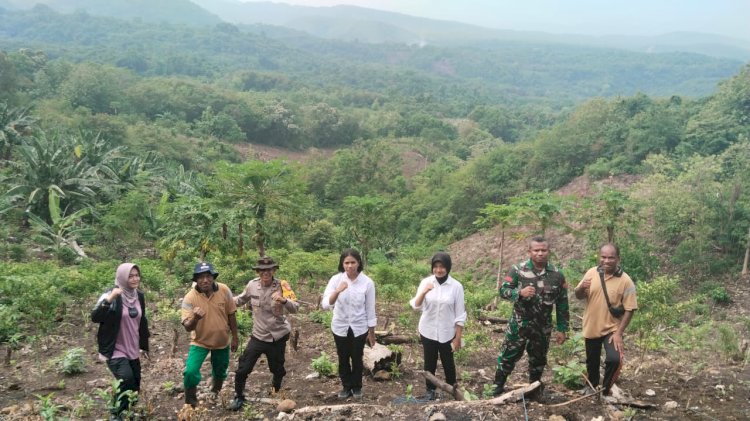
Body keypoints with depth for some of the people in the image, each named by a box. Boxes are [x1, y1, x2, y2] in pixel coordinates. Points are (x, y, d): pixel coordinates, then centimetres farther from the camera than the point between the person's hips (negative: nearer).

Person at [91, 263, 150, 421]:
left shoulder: (139, 296, 5)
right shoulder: (111, 295, -14)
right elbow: (95, 318, -28)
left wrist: (144, 346, 21)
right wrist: (108, 300, -42)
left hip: (132, 350, 7)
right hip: (115, 350, -7)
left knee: (134, 387, 13)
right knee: (126, 380, -23)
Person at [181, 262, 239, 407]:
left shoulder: (224, 291, -16)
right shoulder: (190, 298, -22)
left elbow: (231, 315, -3)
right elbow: (187, 327, -24)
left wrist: (234, 337, 3)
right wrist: (195, 318, -46)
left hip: (222, 341, 3)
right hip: (200, 342, -2)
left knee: (220, 372, 20)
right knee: (191, 371, -18)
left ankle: (215, 394, 50)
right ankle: (190, 403, 6)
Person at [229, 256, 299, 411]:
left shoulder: (281, 286, -14)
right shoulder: (252, 285, -7)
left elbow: (295, 308, -22)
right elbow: (241, 299, 14)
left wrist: (284, 300, -41)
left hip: (278, 336, -1)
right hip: (258, 336, 1)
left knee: (277, 369, 17)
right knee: (242, 369, -1)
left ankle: (276, 392, 48)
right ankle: (239, 397, 22)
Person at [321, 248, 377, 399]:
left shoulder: (367, 282, -15)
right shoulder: (336, 279, -15)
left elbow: (370, 309, -6)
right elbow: (325, 305, -22)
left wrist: (371, 332, 0)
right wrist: (337, 291, -39)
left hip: (359, 328, -1)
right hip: (340, 327, 1)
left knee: (357, 358, 14)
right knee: (343, 359, 16)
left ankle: (357, 387, 37)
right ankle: (346, 386, 38)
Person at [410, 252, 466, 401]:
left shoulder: (456, 286, -12)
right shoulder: (426, 282, -6)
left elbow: (460, 315, -7)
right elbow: (415, 306, -7)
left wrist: (458, 338, -7)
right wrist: (423, 292, -25)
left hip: (447, 333, -2)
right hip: (428, 332, 2)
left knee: (448, 362, 14)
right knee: (429, 362, 15)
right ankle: (430, 390, 35)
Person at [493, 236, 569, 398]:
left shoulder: (557, 275, -4)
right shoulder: (518, 270, -10)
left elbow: (562, 305, 2)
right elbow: (503, 291, -10)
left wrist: (562, 329, 2)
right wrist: (520, 292, -29)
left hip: (543, 327, 2)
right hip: (519, 324, -2)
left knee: (538, 360, 17)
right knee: (508, 356, 6)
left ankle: (534, 389, 37)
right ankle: (497, 387, 22)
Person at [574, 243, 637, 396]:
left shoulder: (625, 281, -15)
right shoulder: (591, 273, -5)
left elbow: (629, 309, -12)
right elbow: (578, 296, 4)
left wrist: (619, 333, -17)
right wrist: (582, 288, -20)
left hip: (612, 329, -3)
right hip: (591, 327, 3)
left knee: (614, 359, -21)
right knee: (592, 361, 19)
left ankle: (605, 390, 5)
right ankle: (592, 387, 46)